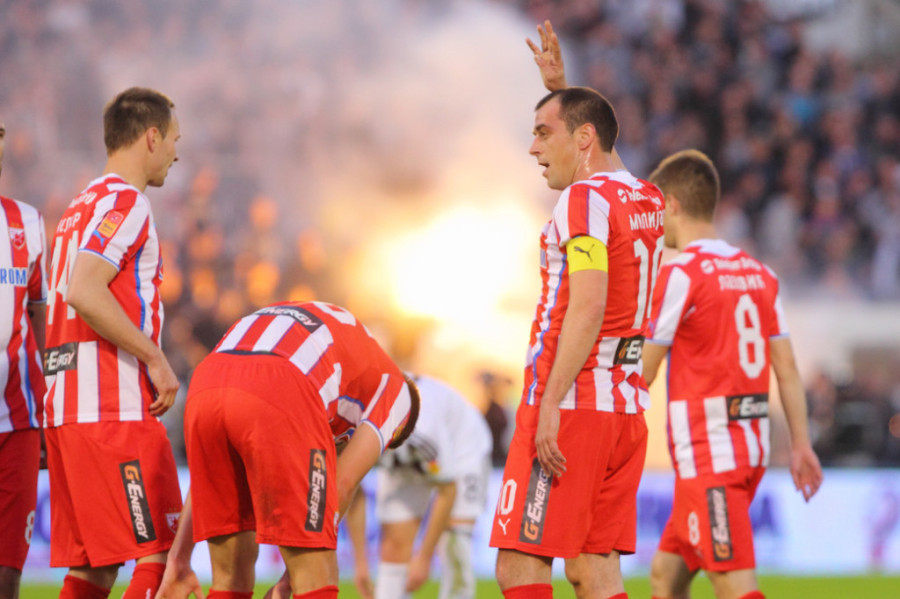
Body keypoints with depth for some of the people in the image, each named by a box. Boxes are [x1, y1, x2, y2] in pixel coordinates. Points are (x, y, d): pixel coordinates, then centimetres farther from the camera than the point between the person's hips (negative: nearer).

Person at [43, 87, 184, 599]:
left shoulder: (82, 208, 22)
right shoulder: (125, 202, -8)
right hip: (113, 409, -9)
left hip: (65, 405, 9)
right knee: (160, 553, -9)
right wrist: (155, 358, -15)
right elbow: (83, 291, -20)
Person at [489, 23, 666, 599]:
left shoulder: (585, 201, -11)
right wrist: (561, 86, 39)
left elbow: (588, 307, -21)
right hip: (627, 410, 9)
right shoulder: (647, 201, 14)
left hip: (572, 404, -9)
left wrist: (551, 405, -23)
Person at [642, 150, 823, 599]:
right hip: (753, 445, 8)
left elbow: (641, 372, -9)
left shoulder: (681, 273, -11)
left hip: (707, 454, -8)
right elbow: (786, 368, 11)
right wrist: (801, 444, 13)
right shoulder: (759, 273, 12)